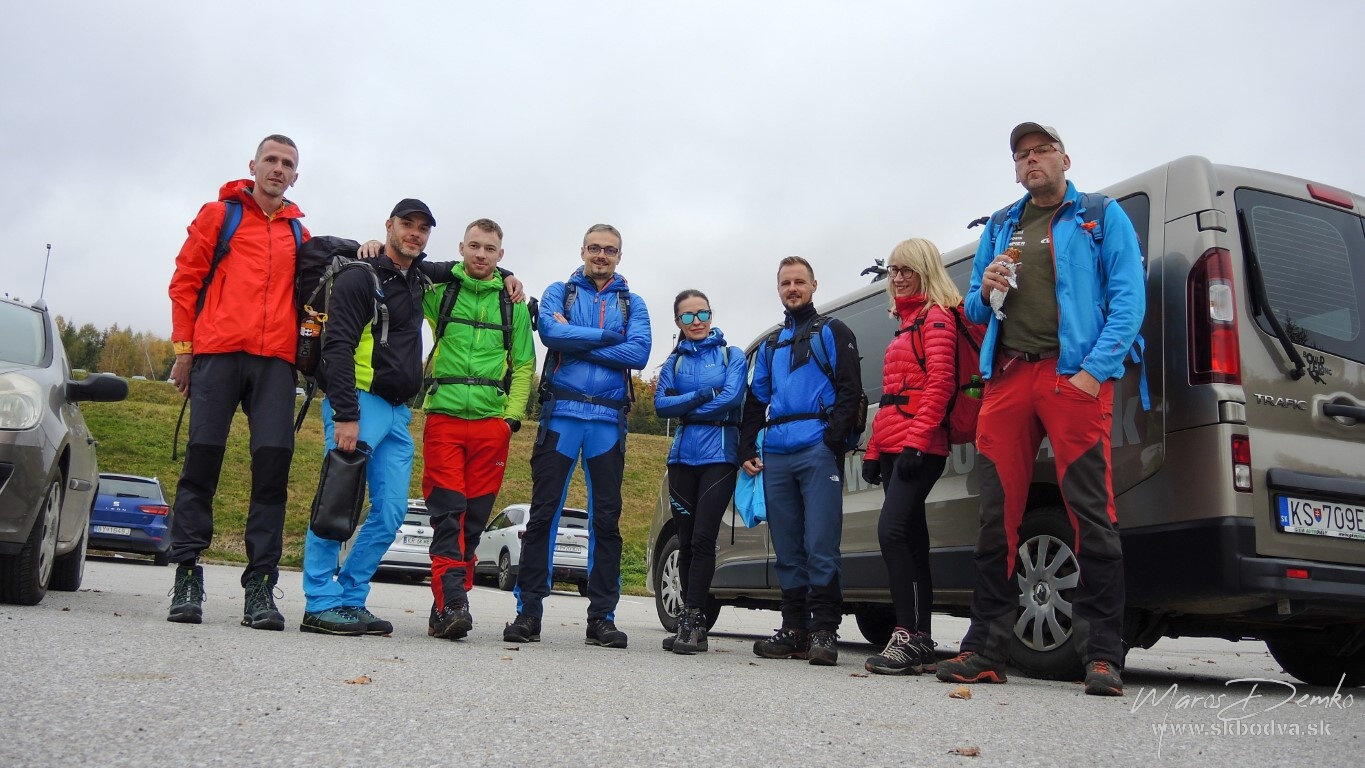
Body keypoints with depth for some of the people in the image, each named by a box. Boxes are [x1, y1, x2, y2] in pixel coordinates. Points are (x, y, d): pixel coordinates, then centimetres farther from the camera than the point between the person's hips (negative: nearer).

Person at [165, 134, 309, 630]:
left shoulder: (298, 233, 21)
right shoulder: (219, 214, 13)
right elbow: (185, 281, 9)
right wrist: (183, 348, 2)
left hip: (275, 360, 2)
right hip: (218, 352, -2)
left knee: (273, 459, -8)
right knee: (203, 457, -4)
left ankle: (260, 583, -5)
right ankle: (187, 572, 5)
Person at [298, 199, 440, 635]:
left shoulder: (417, 282, 18)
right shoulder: (360, 277, -5)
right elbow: (338, 348, -14)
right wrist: (345, 415, -24)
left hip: (399, 412, 8)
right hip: (360, 404, -8)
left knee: (391, 513, 2)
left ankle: (350, 600, 10)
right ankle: (321, 604, -6)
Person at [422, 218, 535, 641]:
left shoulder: (513, 302, 11)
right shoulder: (439, 288, 8)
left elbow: (524, 365, 11)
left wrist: (512, 416, 0)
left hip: (491, 422, 2)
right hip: (443, 417, -1)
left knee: (474, 516, 3)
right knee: (446, 511, -10)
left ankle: (446, 606, 11)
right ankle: (452, 602, -13)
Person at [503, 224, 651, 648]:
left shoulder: (632, 303, 13)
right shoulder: (559, 292, 11)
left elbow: (639, 353, -5)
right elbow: (550, 331, -10)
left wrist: (576, 341, -8)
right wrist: (606, 335, -6)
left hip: (608, 420, 1)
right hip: (561, 413, -1)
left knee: (607, 520, 3)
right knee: (543, 513, -1)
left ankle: (602, 616, 10)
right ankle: (528, 612, 5)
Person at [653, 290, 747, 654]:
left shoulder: (732, 356, 7)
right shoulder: (674, 362, 15)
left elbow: (731, 397, -10)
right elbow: (661, 406, 1)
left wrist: (683, 404, -2)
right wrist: (703, 395, -11)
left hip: (718, 455, -4)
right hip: (683, 456, 4)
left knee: (702, 538, -13)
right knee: (686, 540, 5)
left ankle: (693, 621, -10)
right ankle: (693, 624, 12)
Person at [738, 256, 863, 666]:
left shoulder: (832, 331, 10)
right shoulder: (770, 345, 27)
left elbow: (850, 389, -1)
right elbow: (755, 401, 25)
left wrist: (834, 437, -14)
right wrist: (747, 448, 13)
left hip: (818, 450, -5)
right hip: (775, 455, 6)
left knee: (820, 545, -9)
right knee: (787, 550, 6)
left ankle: (824, 631, -5)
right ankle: (795, 629, 12)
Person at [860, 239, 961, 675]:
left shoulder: (936, 317, -3)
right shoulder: (908, 323, 24)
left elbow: (939, 384, -15)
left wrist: (916, 441, -22)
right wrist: (874, 450, 19)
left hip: (918, 447, -10)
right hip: (893, 447, 10)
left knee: (891, 529, -20)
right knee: (912, 540, 8)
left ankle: (907, 637, -19)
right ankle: (921, 642, 11)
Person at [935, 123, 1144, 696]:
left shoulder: (1102, 217, 11)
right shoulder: (1000, 228, 24)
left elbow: (1128, 298, 0)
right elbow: (974, 310, 25)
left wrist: (1096, 369, -13)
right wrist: (984, 290, 1)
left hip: (1073, 374, -4)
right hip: (1006, 377, 4)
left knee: (1092, 513, -10)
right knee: (997, 515, 2)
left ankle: (1102, 656, -4)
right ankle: (985, 652, 6)